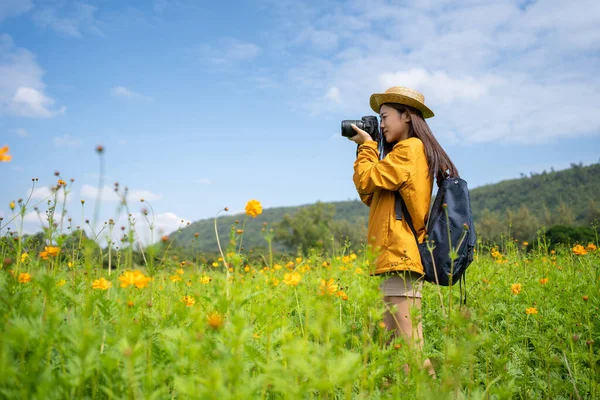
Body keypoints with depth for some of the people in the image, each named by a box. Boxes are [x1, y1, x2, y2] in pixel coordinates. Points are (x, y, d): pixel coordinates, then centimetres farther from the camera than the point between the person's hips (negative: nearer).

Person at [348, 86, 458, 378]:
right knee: (388, 344, 9)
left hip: (401, 257, -10)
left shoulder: (410, 148, -5)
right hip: (399, 256, 10)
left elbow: (367, 180, -10)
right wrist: (368, 148, 18)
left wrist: (367, 145, 6)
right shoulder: (410, 150, 23)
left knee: (407, 345, -10)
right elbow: (370, 196, 22)